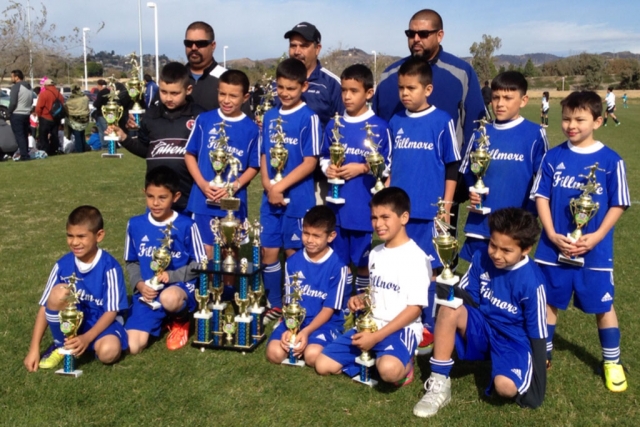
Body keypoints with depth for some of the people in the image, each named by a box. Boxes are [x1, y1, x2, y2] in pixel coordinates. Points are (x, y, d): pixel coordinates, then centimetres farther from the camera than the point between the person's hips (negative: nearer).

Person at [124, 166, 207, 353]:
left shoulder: (186, 225, -9)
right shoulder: (135, 225, 2)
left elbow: (200, 264, -2)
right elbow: (131, 262, 13)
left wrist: (172, 276, -16)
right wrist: (139, 284, -6)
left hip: (180, 286, -3)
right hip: (147, 292, 4)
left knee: (169, 298, -41)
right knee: (133, 347, -13)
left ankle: (180, 321, -2)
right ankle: (159, 319, 21)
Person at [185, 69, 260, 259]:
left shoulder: (251, 129, -2)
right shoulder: (204, 120, -1)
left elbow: (253, 166, 1)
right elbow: (189, 154, 4)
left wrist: (233, 187, -14)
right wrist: (202, 183, -10)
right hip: (203, 199, 0)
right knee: (206, 251, 8)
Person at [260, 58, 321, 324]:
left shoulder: (309, 118, -9)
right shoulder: (269, 117, 8)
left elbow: (310, 162, -12)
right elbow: (264, 156, 11)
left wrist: (280, 187, -15)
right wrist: (268, 186, -5)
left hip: (298, 198, -5)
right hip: (270, 197, 5)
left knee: (294, 253, 5)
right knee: (269, 252, 9)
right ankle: (275, 305, 25)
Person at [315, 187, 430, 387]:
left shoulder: (416, 257, -12)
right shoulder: (375, 253, 11)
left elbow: (415, 308, -15)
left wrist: (376, 337, -19)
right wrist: (360, 299, -1)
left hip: (401, 329, -7)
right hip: (371, 326, 7)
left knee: (388, 370, -36)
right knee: (323, 365, -5)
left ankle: (404, 364, -3)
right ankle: (375, 358, 9)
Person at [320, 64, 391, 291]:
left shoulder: (379, 127, -7)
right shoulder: (334, 125, 6)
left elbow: (387, 166, -4)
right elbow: (324, 157, 16)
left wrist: (362, 168, -17)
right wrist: (328, 167, -5)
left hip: (363, 206, -4)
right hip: (337, 205, 4)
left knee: (362, 260, 9)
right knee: (338, 260, 12)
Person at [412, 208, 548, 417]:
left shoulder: (531, 282, -21)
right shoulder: (481, 259, -10)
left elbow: (537, 335, -14)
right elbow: (466, 298, 0)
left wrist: (536, 387, -11)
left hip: (514, 341, -4)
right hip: (483, 330, 4)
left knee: (505, 386, -33)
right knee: (449, 309, -27)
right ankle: (439, 384, -17)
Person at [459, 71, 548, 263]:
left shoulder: (535, 134, -5)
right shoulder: (481, 133, 6)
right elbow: (467, 172, 15)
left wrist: (529, 214, -7)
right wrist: (471, 191, -4)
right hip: (480, 224, 4)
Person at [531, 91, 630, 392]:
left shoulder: (611, 161, -6)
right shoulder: (553, 158, -2)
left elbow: (618, 205, -3)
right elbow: (541, 197, 0)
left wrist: (596, 237, -14)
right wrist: (552, 235, -11)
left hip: (595, 250, -1)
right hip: (554, 247, 2)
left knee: (603, 306, 10)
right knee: (549, 301, 13)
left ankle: (612, 363, 28)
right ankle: (543, 354, 30)